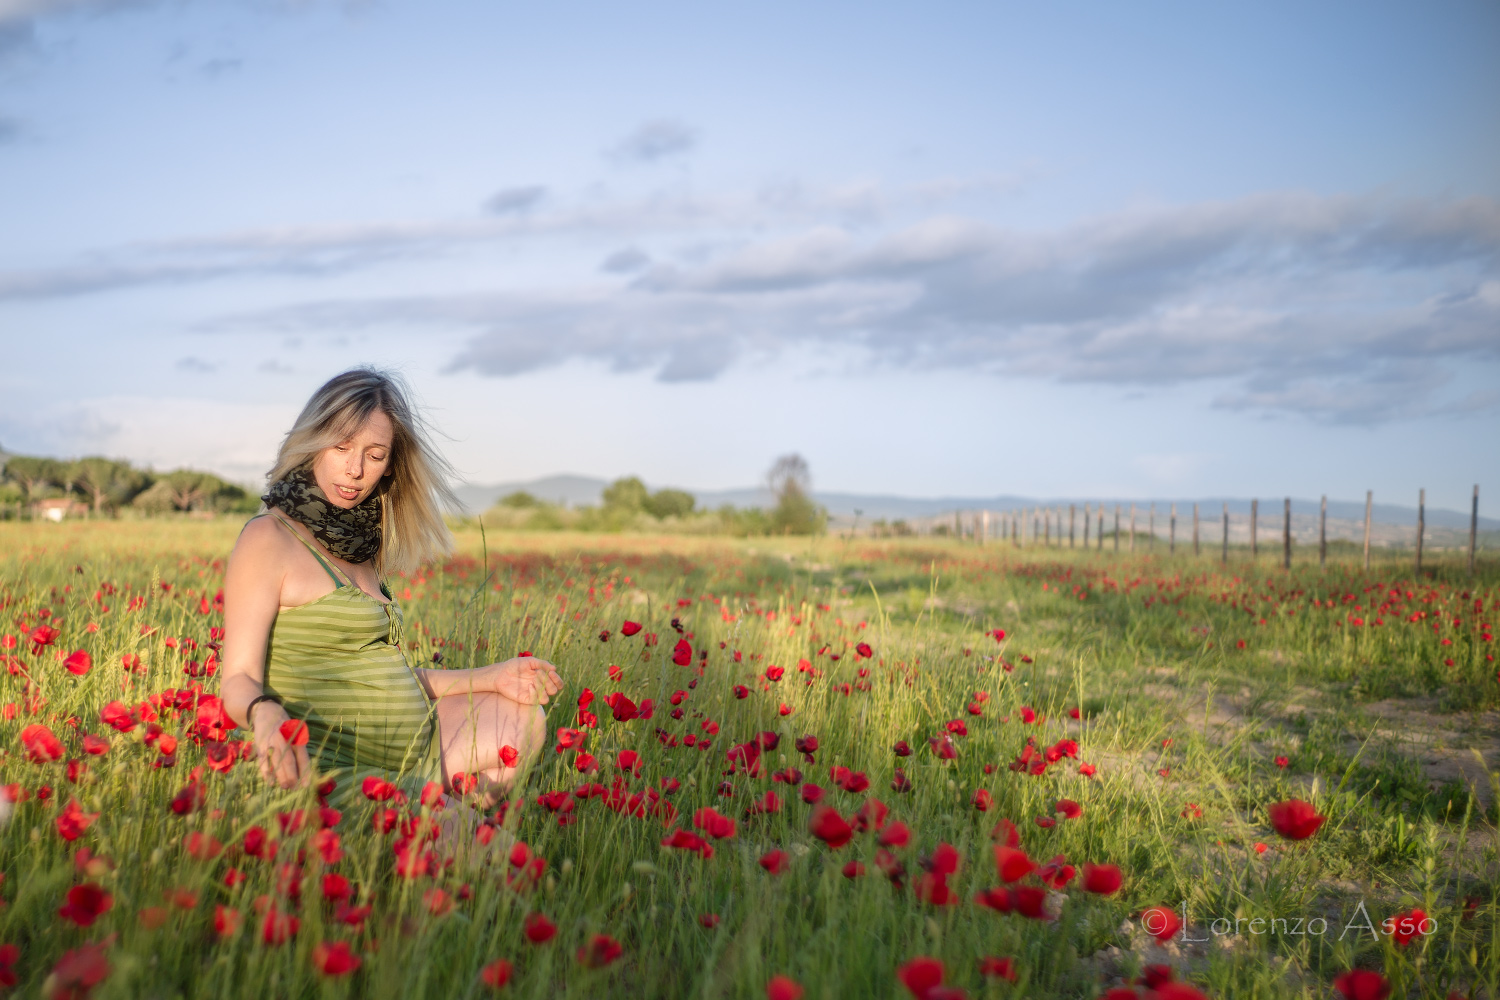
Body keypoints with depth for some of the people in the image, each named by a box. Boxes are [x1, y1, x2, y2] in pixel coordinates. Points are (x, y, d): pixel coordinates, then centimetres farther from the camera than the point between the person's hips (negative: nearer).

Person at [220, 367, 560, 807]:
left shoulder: (357, 544, 13)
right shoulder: (269, 538, -10)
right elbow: (239, 679, -15)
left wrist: (490, 679, 12)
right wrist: (264, 713, -37)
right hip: (335, 767, -9)